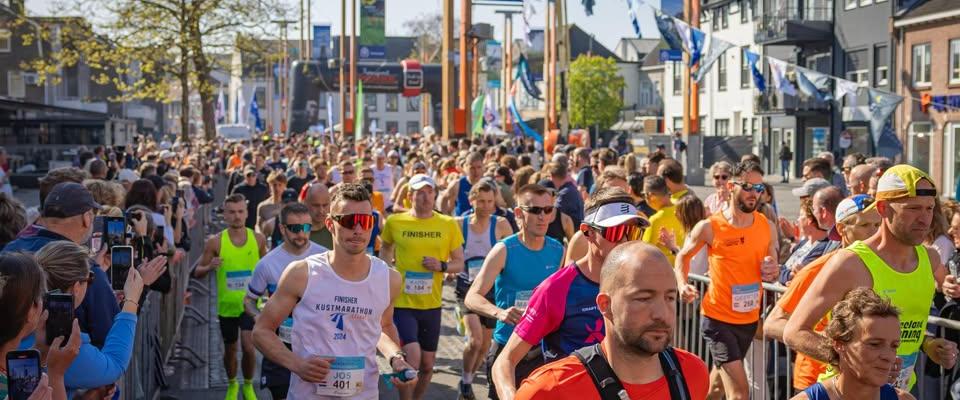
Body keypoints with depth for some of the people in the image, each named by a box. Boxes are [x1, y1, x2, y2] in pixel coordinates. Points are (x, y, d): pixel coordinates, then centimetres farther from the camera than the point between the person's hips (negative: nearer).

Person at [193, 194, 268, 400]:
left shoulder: (258, 239, -5)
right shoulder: (215, 242, -9)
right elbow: (197, 273, -4)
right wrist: (209, 267, -25)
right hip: (227, 305, 1)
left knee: (248, 346, -13)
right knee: (230, 349, 15)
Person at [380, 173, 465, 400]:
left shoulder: (448, 225, -1)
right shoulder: (395, 222, -3)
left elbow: (459, 263, 5)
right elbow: (385, 250, 16)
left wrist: (442, 266, -14)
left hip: (431, 305, 3)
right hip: (402, 302, -3)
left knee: (427, 365, 14)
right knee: (412, 356, -19)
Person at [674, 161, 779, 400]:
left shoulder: (768, 227, 1)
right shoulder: (709, 227, -11)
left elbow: (772, 271, 12)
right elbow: (683, 256, 5)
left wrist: (771, 272, -12)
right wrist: (682, 285, -13)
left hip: (749, 319, 5)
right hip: (717, 317, -5)